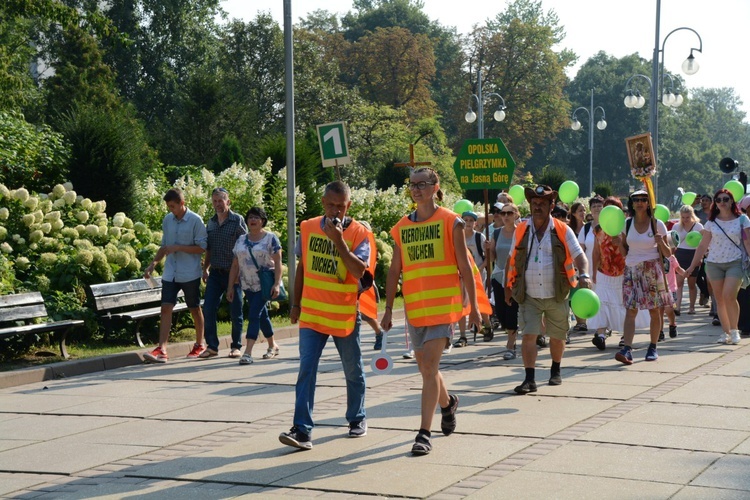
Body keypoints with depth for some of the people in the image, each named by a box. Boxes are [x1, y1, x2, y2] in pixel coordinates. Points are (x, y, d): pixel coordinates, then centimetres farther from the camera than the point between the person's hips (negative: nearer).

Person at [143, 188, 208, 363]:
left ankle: (199, 345, 25)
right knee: (166, 308, -7)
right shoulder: (167, 220, 9)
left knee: (195, 309, 9)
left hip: (190, 274, -4)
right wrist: (153, 263, 6)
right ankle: (161, 350, -13)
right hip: (170, 274, 4)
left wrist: (178, 248, -17)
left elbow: (201, 247, -10)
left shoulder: (195, 221, -9)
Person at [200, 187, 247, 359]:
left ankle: (236, 346, 15)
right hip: (215, 273, 5)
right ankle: (212, 346, 5)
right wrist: (205, 269, 13)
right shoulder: (211, 223, 11)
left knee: (235, 311, 3)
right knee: (208, 309, -3)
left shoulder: (237, 220, -5)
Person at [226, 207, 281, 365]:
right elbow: (235, 265, 12)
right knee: (261, 315, 14)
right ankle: (272, 345, 30)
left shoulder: (271, 238, -3)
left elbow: (278, 262, -8)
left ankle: (248, 352, -18)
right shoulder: (241, 241, 10)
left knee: (254, 314, -15)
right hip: (248, 285, 5)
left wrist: (277, 283, -17)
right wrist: (230, 287, 7)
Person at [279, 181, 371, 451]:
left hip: (345, 315, -2)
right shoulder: (308, 228, 3)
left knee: (353, 370, 14)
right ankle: (302, 429, -11)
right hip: (311, 314, 2)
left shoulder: (358, 233, -8)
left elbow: (359, 271, -20)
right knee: (306, 369, -9)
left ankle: (357, 418, 34)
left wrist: (339, 241, -27)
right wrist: (296, 303, 15)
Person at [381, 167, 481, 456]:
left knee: (429, 367, -13)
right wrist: (388, 309, 9)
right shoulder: (402, 227, 9)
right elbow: (394, 271, 13)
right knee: (425, 368, 15)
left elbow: (464, 266, -1)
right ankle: (447, 402, 45)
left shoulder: (450, 222, -2)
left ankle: (425, 433, -10)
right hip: (414, 307, 5)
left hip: (443, 304, -5)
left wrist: (473, 306, -1)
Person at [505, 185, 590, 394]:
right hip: (529, 296, 0)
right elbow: (512, 260, 12)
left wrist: (584, 275, -26)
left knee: (557, 336, 13)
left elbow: (579, 255, -7)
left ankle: (555, 372, 34)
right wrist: (508, 286, 13)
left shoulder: (562, 230, -3)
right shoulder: (521, 230, 3)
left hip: (556, 296, 0)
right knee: (528, 335, -10)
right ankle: (529, 379, -9)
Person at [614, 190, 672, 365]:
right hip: (631, 270, 2)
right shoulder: (627, 224, 7)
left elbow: (668, 254, 2)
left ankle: (653, 347, 15)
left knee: (655, 311, 2)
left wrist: (661, 242, -17)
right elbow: (624, 252, 10)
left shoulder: (657, 224, 0)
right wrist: (619, 241, -8)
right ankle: (627, 349, -18)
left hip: (652, 270, -2)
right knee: (630, 310, -9)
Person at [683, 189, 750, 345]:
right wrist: (692, 266, 5)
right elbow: (702, 245, 7)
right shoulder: (711, 222, 5)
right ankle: (726, 332, 13)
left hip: (735, 262, -3)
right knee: (720, 299, 4)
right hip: (714, 263, 3)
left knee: (729, 296, -18)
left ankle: (734, 330, -4)